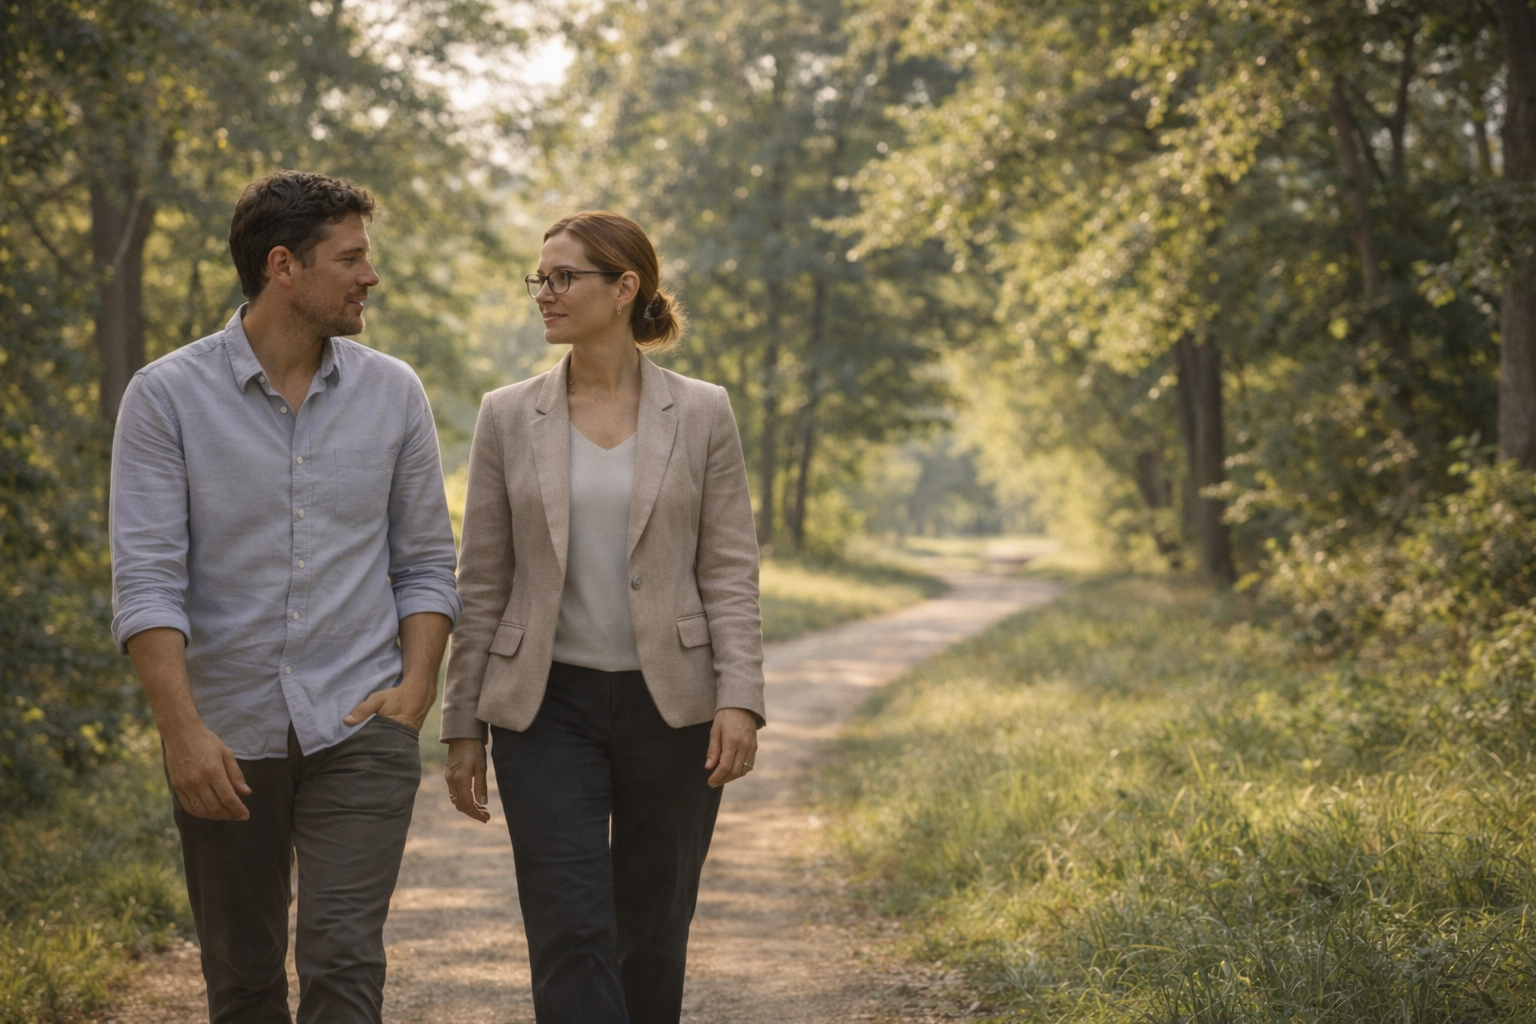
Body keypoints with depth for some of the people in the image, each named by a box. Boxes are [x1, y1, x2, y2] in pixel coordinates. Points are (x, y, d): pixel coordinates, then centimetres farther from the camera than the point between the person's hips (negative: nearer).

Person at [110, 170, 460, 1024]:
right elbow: (146, 578, -10)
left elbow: (426, 562, 9)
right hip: (226, 737, 0)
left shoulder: (394, 395, 4)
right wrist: (184, 728, -18)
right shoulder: (168, 397, -5)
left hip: (358, 730, 0)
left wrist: (416, 685, -6)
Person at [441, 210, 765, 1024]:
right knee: (569, 935, -9)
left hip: (670, 705, 0)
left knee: (651, 936, 10)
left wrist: (740, 700, -12)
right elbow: (482, 583, 6)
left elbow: (731, 570, -1)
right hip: (548, 707, 0)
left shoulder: (701, 415, 1)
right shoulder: (508, 417, 4)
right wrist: (463, 726, 4)